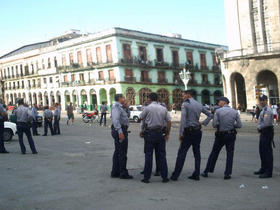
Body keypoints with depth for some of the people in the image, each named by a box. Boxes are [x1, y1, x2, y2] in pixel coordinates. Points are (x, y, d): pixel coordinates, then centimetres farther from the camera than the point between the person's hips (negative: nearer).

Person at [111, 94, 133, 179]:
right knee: (122, 153, -5)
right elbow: (116, 120, -23)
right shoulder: (116, 106, -13)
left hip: (121, 131, 11)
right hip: (120, 131, -11)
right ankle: (123, 173, 1)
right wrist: (120, 132, -28)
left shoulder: (119, 107, 20)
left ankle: (115, 172, 22)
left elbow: (126, 116, 22)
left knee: (117, 152, 15)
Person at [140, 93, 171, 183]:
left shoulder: (147, 108, -7)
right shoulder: (163, 108, 4)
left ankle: (146, 177, 7)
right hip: (160, 133, 3)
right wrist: (168, 134, 11)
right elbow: (169, 121, 4)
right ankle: (164, 177, 13)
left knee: (148, 155, 3)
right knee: (162, 155, 9)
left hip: (150, 133, -3)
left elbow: (141, 118, 4)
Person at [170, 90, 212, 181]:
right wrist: (203, 123, 12)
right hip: (198, 131, 6)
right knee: (197, 153, 10)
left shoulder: (185, 104, -7)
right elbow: (210, 115, 19)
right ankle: (196, 175, 12)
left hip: (188, 132, -6)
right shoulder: (199, 105, 13)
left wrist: (181, 133, -16)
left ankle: (175, 175, -1)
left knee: (182, 153, -3)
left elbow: (183, 119, -17)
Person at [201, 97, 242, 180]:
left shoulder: (218, 111, -8)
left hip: (220, 135, -1)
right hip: (231, 135, 1)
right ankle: (227, 174, 5)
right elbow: (239, 125, -3)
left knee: (214, 153, 10)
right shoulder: (235, 111, 0)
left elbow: (214, 125, -11)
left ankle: (206, 172, 18)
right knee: (230, 154, 8)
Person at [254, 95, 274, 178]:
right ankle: (263, 169, 31)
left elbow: (266, 123, -25)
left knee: (267, 152, -6)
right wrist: (259, 127, 2)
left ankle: (268, 172, -2)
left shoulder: (267, 110, -17)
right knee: (262, 151, 18)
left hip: (267, 132, -10)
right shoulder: (263, 110, 16)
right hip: (263, 132, 10)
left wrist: (259, 127, -7)